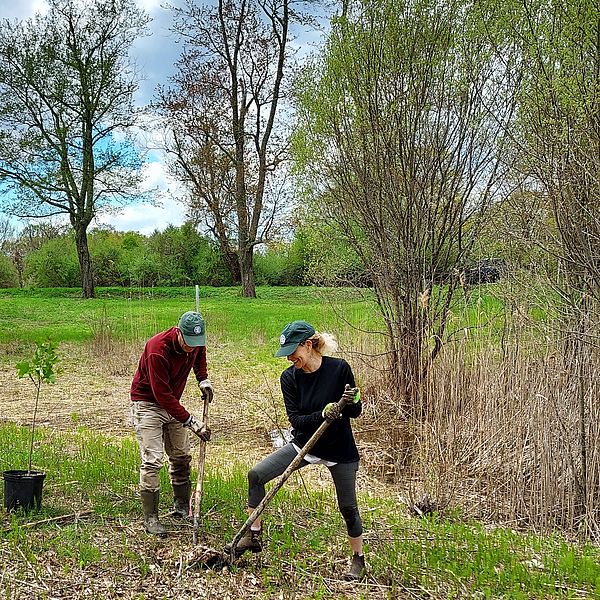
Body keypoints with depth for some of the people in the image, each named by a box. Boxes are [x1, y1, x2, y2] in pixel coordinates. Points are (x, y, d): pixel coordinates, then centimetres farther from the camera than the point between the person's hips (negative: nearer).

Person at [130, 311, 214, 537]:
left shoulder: (196, 342, -12)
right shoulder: (157, 350, -33)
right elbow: (162, 395, -31)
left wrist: (203, 379, 1)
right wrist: (191, 422, -30)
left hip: (172, 403, 7)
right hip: (147, 402, -7)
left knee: (181, 456, 10)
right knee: (152, 459, -13)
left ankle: (182, 507, 25)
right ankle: (150, 518, -5)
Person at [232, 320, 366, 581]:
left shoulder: (339, 368, -17)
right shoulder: (289, 377, -10)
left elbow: (356, 412, -9)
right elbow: (295, 419, -15)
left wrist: (351, 401, -32)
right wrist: (322, 414, -32)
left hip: (340, 449, -3)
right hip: (305, 444, 3)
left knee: (348, 507, 6)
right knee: (256, 474, -9)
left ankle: (358, 559, 30)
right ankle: (254, 535, 5)